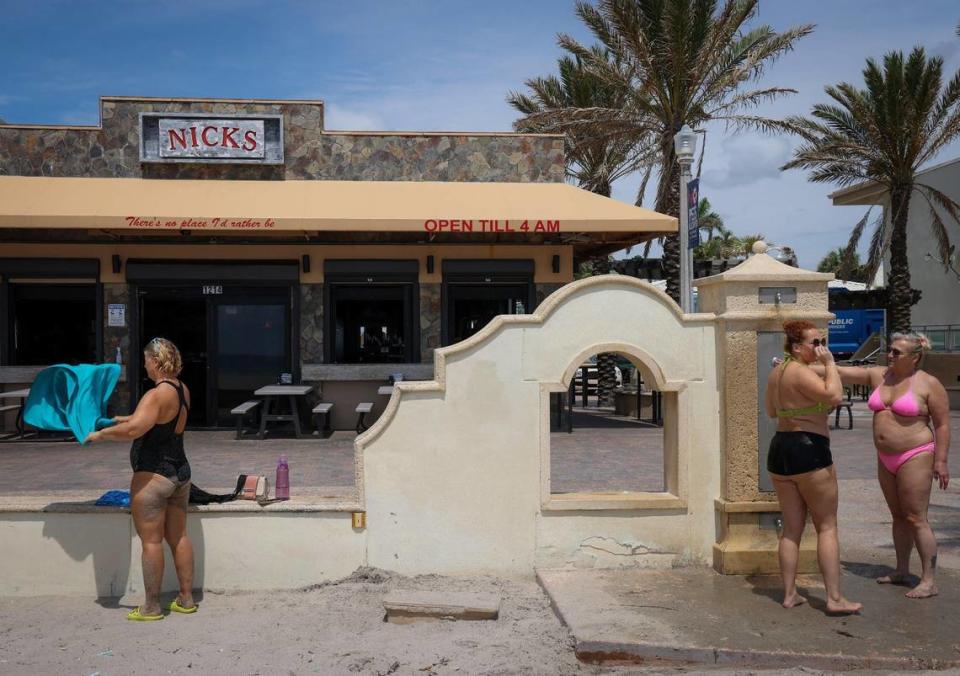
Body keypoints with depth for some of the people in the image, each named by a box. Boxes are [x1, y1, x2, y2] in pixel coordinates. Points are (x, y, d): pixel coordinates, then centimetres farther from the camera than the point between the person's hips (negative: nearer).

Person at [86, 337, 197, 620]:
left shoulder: (157, 395, -19)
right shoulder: (182, 390, 8)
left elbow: (133, 429, -31)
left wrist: (100, 434, -16)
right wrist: (124, 419, 26)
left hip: (153, 475, -9)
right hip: (180, 472, 9)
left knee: (151, 541, 1)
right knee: (178, 536, 14)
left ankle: (151, 607, 10)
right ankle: (186, 598, 21)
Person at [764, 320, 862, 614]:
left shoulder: (776, 373, 14)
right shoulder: (801, 372, -14)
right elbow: (835, 395, -27)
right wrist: (830, 363, -15)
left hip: (779, 448, 9)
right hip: (809, 449, -9)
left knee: (791, 528, 12)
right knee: (827, 526, 0)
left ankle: (789, 594, 15)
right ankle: (835, 598, 1)